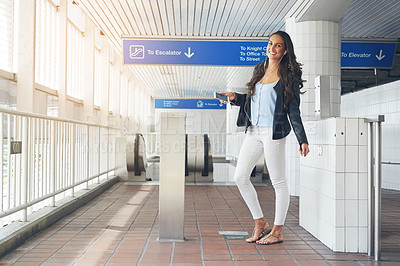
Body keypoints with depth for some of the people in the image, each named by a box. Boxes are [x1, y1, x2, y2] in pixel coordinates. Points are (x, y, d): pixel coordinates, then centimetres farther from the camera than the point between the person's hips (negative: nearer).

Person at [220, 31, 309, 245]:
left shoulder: (289, 76, -1)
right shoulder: (259, 70, 16)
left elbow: (294, 111, -2)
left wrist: (302, 140, -8)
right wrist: (235, 97, 6)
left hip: (274, 132, -7)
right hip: (253, 131, 7)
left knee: (278, 181, 2)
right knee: (240, 177, 5)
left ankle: (277, 231, 16)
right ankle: (260, 224, 19)